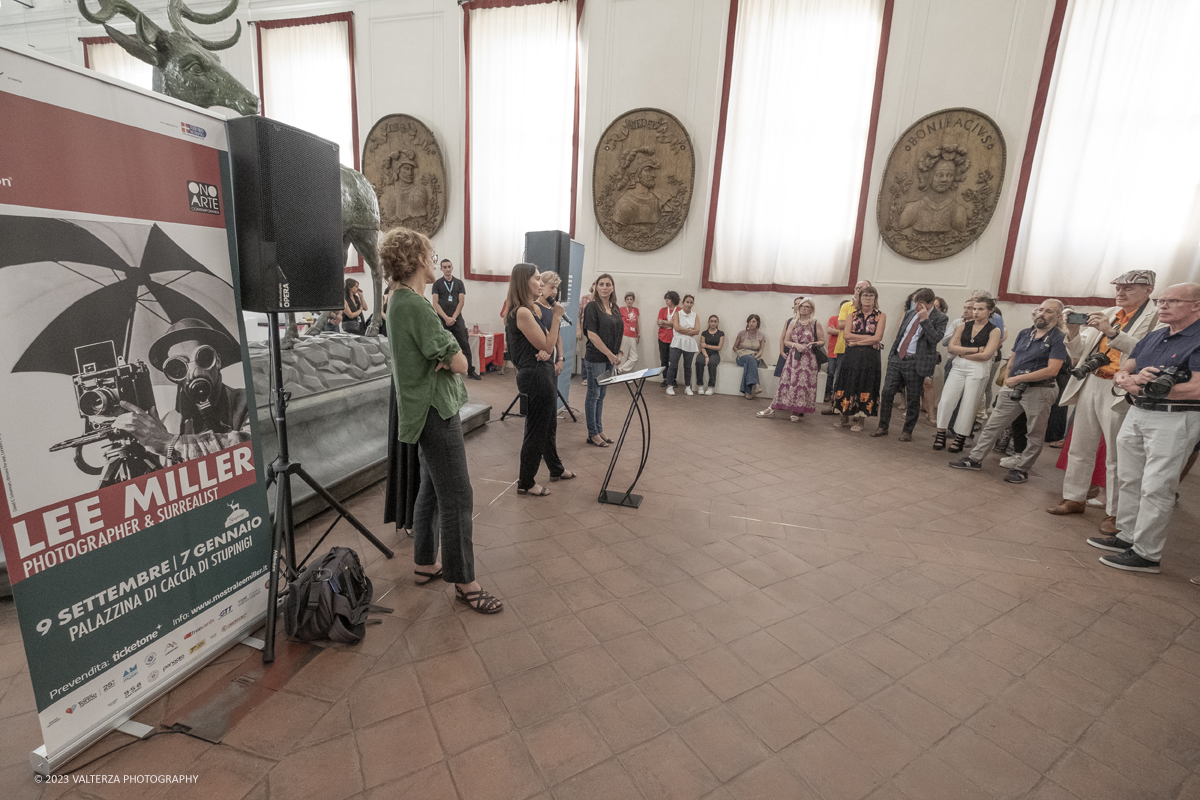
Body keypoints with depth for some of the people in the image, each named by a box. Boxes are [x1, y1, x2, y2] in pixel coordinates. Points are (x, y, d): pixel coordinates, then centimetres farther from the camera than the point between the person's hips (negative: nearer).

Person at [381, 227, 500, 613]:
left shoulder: (400, 301, 13)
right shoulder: (415, 305, -20)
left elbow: (442, 353, 11)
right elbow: (460, 364, -20)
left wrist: (445, 356, -10)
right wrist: (453, 358, 0)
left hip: (428, 409, 11)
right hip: (437, 410, -11)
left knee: (432, 489, 19)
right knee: (457, 497, -3)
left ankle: (425, 563, 33)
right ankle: (464, 582, 9)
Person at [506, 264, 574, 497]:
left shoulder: (535, 309, 10)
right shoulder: (522, 312, -19)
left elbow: (548, 345, 12)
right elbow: (548, 346, -16)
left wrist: (545, 351, -11)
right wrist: (556, 317, -12)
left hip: (543, 373, 10)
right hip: (534, 376, -10)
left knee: (549, 426, 23)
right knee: (536, 430, 2)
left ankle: (556, 469, 41)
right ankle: (526, 483, 17)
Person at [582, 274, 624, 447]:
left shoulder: (615, 308, 11)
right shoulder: (592, 307, -10)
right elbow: (592, 335, -16)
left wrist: (618, 353, 7)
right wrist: (610, 354, -16)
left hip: (609, 359, 7)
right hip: (595, 359, -7)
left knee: (601, 395, 14)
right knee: (593, 396, 2)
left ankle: (599, 430, 24)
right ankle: (592, 434, 12)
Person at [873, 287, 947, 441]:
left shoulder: (940, 318, -5)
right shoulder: (910, 313, 12)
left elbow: (935, 339, -18)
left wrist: (925, 319, -20)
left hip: (915, 362, -5)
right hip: (897, 358, 5)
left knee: (913, 398, 5)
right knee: (887, 393, 3)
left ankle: (908, 431, 18)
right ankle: (883, 427, 15)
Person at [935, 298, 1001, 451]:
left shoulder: (994, 331, 0)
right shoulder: (964, 326, 10)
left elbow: (986, 355, -10)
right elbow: (952, 347, -1)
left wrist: (963, 352, -5)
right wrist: (975, 349, -9)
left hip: (978, 370, -3)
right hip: (958, 367, 3)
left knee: (969, 405, 1)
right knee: (946, 400, -6)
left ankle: (960, 439, 10)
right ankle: (941, 434, 4)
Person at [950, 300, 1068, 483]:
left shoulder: (1058, 339, -7)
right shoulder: (1024, 334, 11)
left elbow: (1052, 370, -17)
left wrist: (1019, 378, -17)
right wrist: (1007, 381, 2)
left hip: (1039, 391, -5)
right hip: (1013, 388, 5)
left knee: (1034, 435, 6)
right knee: (992, 425, 7)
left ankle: (1021, 470, 17)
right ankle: (975, 459, 14)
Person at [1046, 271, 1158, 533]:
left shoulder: (1156, 318, -3)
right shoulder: (1107, 314, 14)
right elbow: (1079, 351, 13)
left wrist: (1111, 332, -26)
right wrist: (1073, 329, -4)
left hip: (1119, 393, -6)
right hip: (1091, 385, 6)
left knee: (1116, 457, 1)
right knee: (1080, 449, 12)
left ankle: (1114, 513, 12)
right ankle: (1075, 498, 24)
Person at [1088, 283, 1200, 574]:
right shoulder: (1153, 337, 14)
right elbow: (1120, 374, 12)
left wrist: (1143, 388, -12)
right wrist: (1128, 380, -12)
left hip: (1174, 420, -8)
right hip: (1136, 414, 8)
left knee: (1155, 488, -4)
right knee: (1128, 480, 14)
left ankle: (1146, 554, 5)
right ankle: (1126, 536, 26)